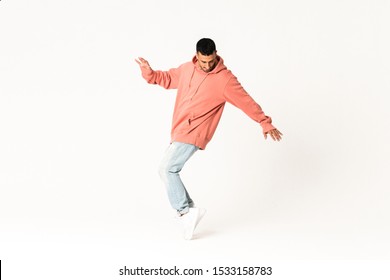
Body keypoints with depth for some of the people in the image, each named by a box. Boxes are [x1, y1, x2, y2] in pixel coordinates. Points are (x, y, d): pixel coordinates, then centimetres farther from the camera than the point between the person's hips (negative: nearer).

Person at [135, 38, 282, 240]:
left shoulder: (225, 79, -10)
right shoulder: (187, 69, 8)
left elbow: (247, 102, -6)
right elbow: (168, 79, 22)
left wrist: (265, 123, -3)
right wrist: (149, 73, 4)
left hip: (193, 134, -7)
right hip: (180, 132, 8)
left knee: (167, 169, -16)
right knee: (169, 171, 7)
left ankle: (185, 211, -8)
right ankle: (188, 210, 15)